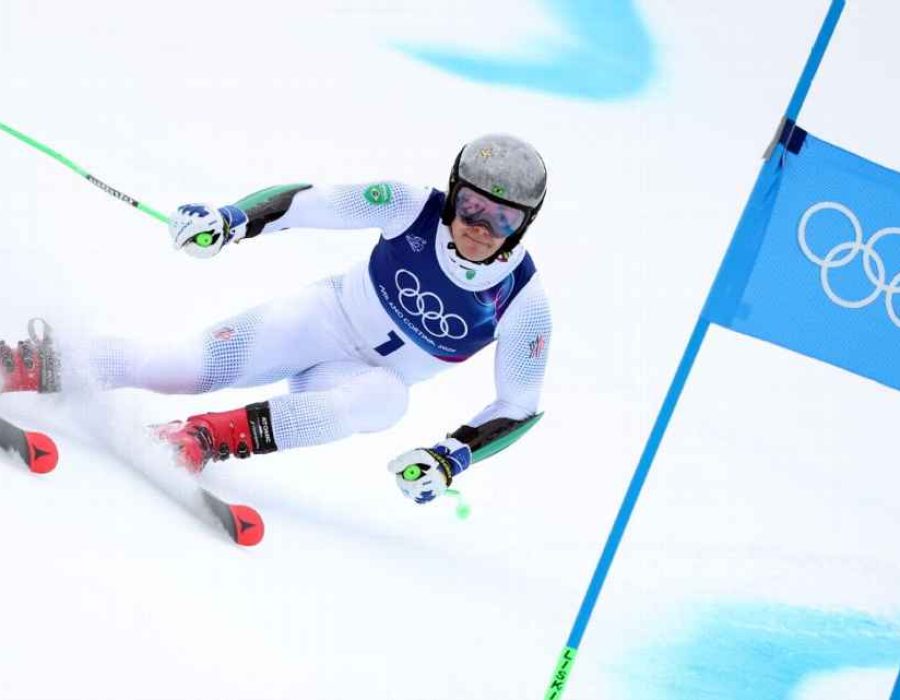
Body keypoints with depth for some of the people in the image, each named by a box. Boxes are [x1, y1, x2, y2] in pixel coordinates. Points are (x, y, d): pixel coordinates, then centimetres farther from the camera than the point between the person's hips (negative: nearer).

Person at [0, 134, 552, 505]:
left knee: (386, 398, -38)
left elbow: (520, 407, -11)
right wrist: (231, 220, -28)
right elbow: (309, 202, -12)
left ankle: (211, 437, -43)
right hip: (326, 317, 1)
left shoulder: (523, 302, -19)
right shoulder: (414, 208, -19)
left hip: (375, 377, 0)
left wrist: (453, 457, -24)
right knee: (193, 367, -23)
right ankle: (49, 367, -10)